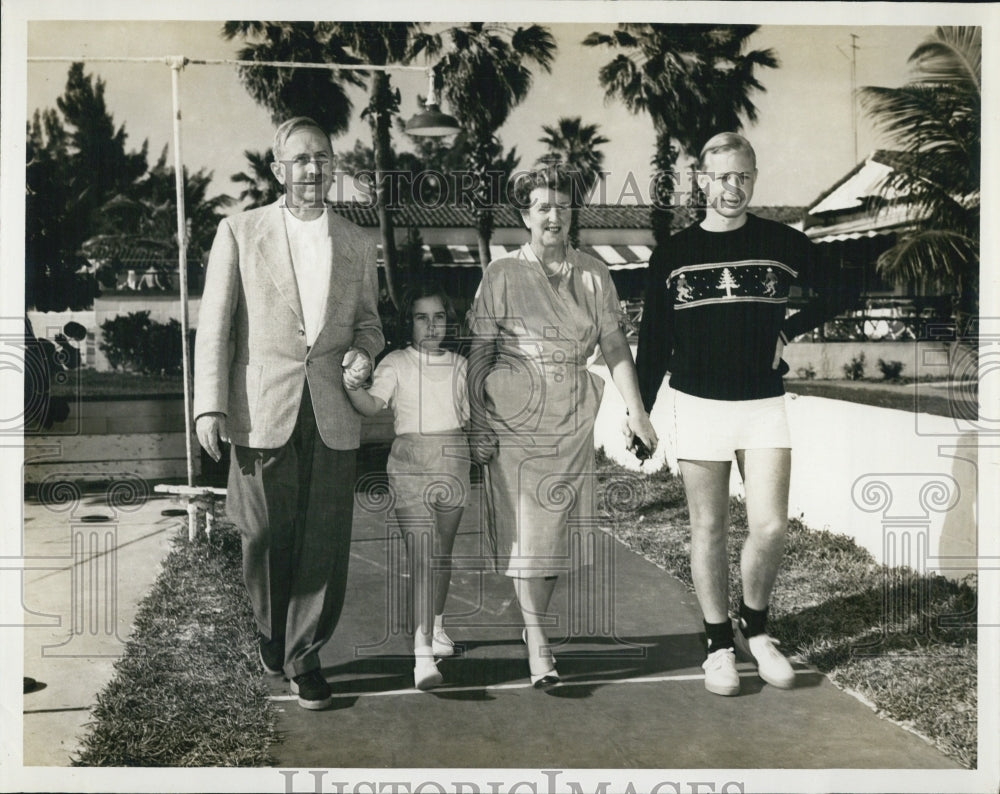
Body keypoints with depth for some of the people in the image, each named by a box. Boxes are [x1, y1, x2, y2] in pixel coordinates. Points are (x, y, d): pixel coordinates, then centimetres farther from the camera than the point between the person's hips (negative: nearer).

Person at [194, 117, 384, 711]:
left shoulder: (358, 244, 12)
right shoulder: (239, 233, 4)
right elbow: (214, 325, 1)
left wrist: (363, 351, -3)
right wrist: (211, 406, -7)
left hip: (333, 413, 2)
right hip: (262, 411, -2)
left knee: (325, 542, 0)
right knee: (266, 538, 6)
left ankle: (305, 655, 16)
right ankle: (272, 632, 33)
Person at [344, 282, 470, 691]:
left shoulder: (458, 365, 12)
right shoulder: (396, 363, -2)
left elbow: (472, 417, 18)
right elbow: (372, 405, -17)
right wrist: (350, 385, -35)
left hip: (454, 461, 4)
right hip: (411, 461, -4)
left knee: (443, 550, 15)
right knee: (420, 556, -12)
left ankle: (437, 626, 37)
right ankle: (422, 654, -15)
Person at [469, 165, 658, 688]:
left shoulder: (594, 276, 8)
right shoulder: (502, 275, 0)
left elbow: (615, 347, 8)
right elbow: (479, 354, 0)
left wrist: (635, 409, -1)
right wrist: (478, 425, -4)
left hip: (572, 422, 3)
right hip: (515, 420, -3)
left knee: (560, 527, 6)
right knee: (527, 530, -6)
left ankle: (534, 621, 23)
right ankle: (537, 644, -3)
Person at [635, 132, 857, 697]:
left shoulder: (786, 244, 3)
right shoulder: (672, 255, 4)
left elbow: (839, 296, 14)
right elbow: (654, 342, 7)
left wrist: (789, 331, 1)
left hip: (765, 403, 0)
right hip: (699, 405, 0)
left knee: (771, 527, -7)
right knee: (709, 530, 5)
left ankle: (756, 628, 18)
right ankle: (720, 644, 19)